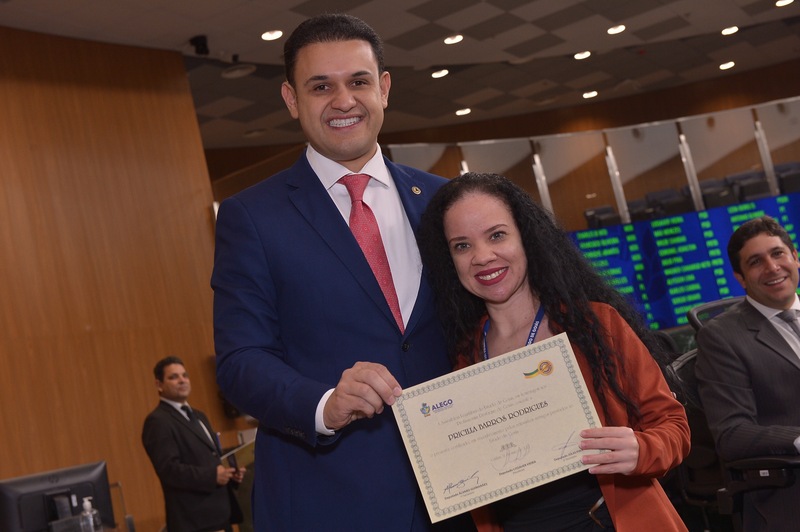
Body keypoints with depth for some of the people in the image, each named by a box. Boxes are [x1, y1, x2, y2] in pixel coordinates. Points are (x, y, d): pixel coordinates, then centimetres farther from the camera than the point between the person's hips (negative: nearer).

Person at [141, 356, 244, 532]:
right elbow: (169, 470, -20)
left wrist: (229, 473, 5)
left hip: (220, 512, 9)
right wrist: (213, 476, -21)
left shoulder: (198, 416, 20)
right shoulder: (158, 421, -10)